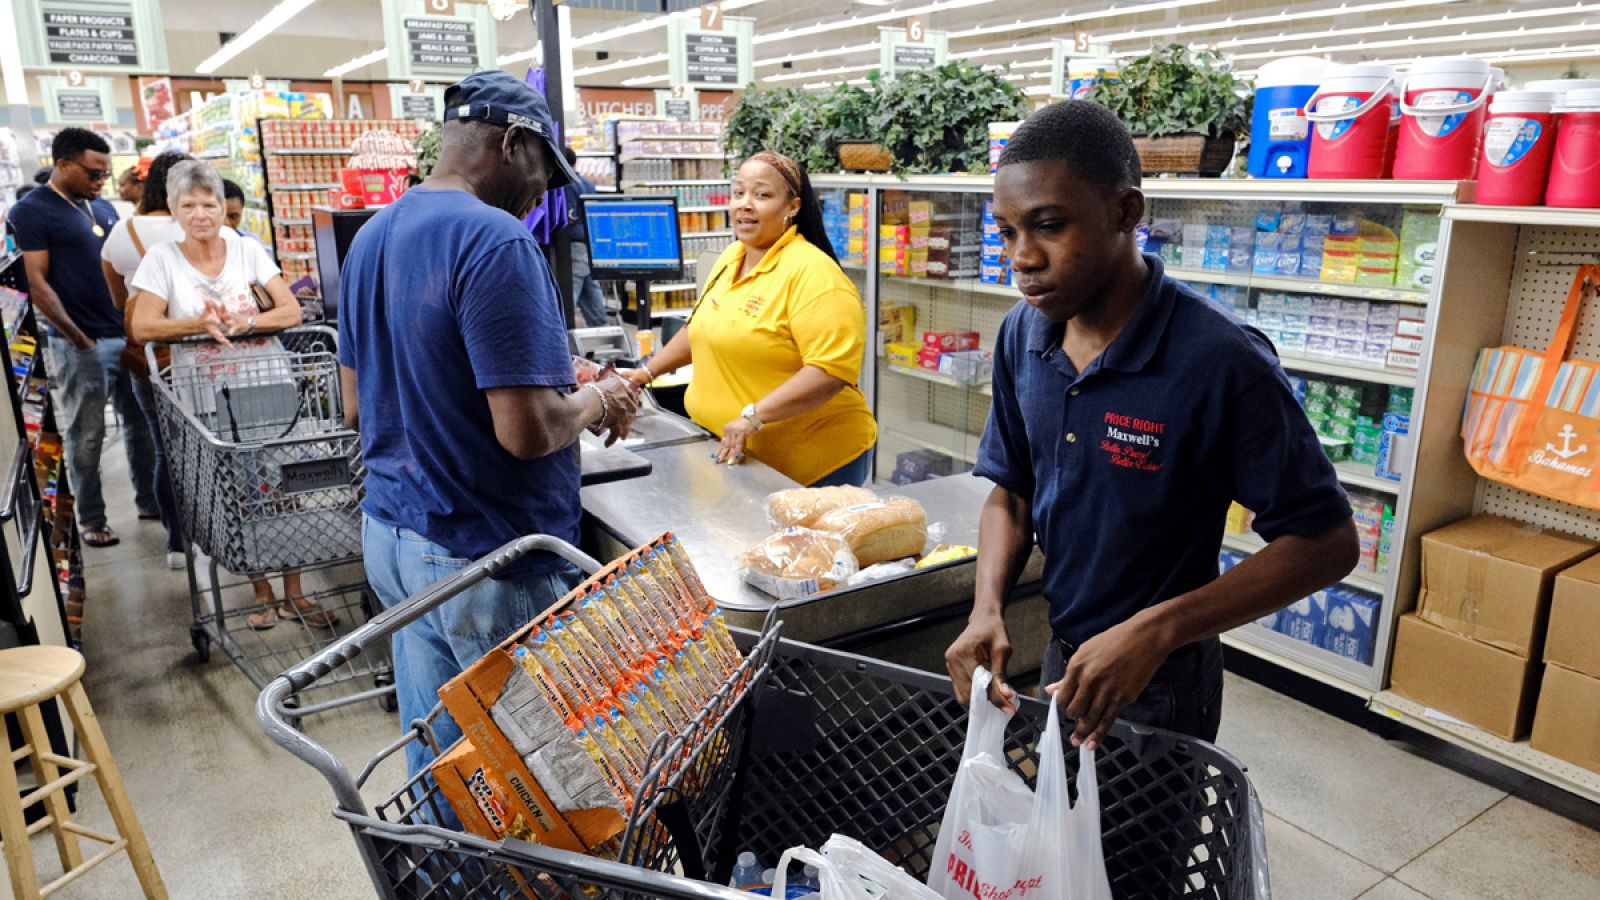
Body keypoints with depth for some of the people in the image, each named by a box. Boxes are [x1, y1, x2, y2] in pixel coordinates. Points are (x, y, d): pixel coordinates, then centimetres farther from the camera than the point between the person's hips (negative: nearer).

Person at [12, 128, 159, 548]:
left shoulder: (102, 208, 13)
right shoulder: (31, 211, -7)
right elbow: (38, 286, -12)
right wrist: (80, 340, -14)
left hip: (129, 335, 6)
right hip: (79, 345, -6)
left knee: (142, 424, 13)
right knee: (86, 437, 2)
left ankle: (149, 501, 25)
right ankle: (91, 519, 12)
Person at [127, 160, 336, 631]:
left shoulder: (246, 250, 3)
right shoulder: (161, 259, 1)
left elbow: (292, 311, -3)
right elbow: (142, 327, -7)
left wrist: (242, 322, -19)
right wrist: (200, 324, -22)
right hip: (208, 395, 0)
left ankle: (294, 592, 8)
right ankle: (262, 592, 17)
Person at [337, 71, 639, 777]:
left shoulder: (371, 237, 9)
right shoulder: (495, 241, -19)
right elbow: (527, 430, -26)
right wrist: (600, 402, -5)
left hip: (392, 534, 9)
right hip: (485, 562, -8)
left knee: (434, 754, 20)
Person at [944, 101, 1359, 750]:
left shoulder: (1220, 361, -26)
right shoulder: (1021, 337, -7)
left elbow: (1327, 541, -21)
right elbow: (1010, 493, 2)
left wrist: (1156, 630, -31)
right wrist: (987, 610, -16)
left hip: (1161, 685, -5)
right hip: (1059, 655, 6)